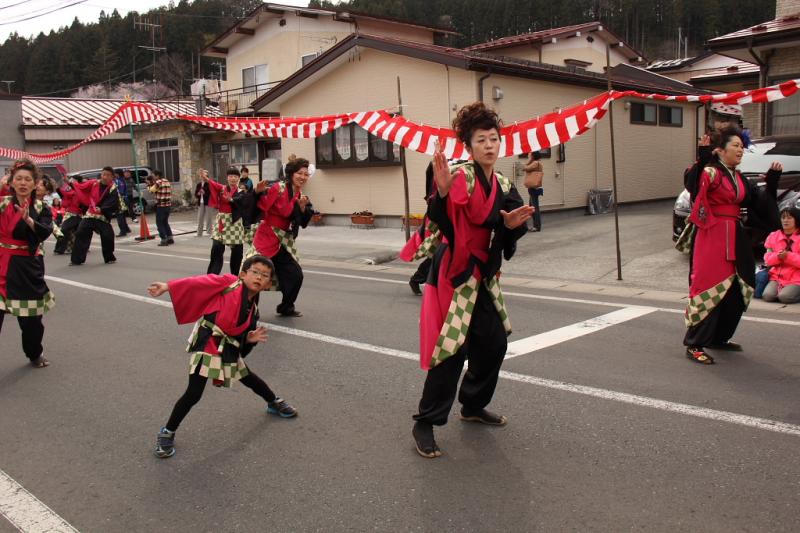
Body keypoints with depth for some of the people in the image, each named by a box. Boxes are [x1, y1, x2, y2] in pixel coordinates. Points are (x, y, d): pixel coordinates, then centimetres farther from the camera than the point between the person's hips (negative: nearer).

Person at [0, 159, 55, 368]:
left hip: (29, 266, 1)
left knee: (32, 316, 13)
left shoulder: (41, 208, 0)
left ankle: (35, 353, 37)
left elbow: (46, 232, -16)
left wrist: (28, 219, -33)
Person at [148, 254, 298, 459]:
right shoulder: (229, 282, -10)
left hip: (229, 348, 6)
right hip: (207, 343, -6)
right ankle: (167, 433, 11)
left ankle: (274, 403, 52)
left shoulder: (253, 307, 7)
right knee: (194, 393, -7)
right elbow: (201, 283, -16)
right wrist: (168, 286, -22)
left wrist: (250, 338, -8)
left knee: (247, 377, 25)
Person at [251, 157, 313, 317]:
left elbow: (303, 223, 9)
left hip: (285, 241, 7)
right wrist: (258, 193, -36)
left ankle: (286, 307, 24)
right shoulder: (278, 188, -13)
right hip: (267, 237, -7)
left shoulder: (300, 196, 9)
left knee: (296, 275, 5)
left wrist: (303, 207, -7)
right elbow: (262, 208, -20)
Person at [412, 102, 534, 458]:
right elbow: (442, 220, -30)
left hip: (483, 276, 8)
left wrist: (511, 224, -16)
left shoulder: (504, 187, 8)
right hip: (455, 273, -8)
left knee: (494, 343, 14)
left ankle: (473, 405, 34)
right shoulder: (462, 178, -15)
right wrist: (442, 192, -47)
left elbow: (506, 235, 5)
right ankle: (425, 424, 3)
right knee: (452, 349, -9)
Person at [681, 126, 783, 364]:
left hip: (734, 237, 9)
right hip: (711, 236, -9)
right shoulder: (710, 172, -11)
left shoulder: (738, 178, 16)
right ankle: (694, 345, -5)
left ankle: (719, 338, 28)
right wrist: (702, 159, -43)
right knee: (710, 288, -11)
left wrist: (771, 180, 16)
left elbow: (755, 202, 23)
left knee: (736, 291, 13)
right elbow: (692, 183, -32)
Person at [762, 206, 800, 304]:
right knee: (767, 296, -24)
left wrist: (788, 256, -22)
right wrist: (777, 256, -15)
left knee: (784, 296, -28)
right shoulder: (774, 236, 10)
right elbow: (767, 259, 6)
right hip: (777, 277, 3)